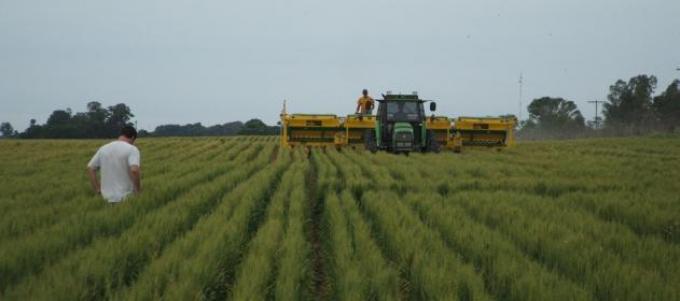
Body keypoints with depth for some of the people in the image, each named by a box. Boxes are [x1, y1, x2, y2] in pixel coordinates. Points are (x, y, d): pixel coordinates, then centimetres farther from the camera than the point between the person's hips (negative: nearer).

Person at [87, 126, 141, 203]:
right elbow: (134, 170, -26)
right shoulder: (132, 149, -10)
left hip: (107, 197, 5)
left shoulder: (103, 149, 8)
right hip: (125, 197, -5)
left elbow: (90, 168, 12)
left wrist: (97, 189, 15)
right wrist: (138, 190, -12)